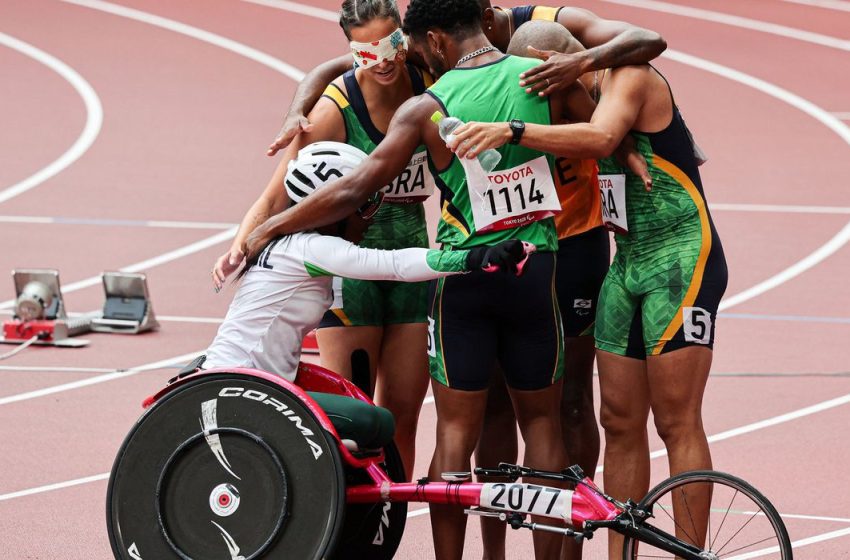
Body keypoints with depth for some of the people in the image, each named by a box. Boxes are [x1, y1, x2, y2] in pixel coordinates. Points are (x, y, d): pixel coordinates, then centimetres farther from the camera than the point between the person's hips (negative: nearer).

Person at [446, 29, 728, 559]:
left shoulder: (631, 76, -13)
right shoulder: (587, 96, 14)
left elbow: (600, 138, -31)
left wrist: (511, 130, -39)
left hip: (681, 262, -9)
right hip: (629, 263, 9)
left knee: (678, 425, -8)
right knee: (620, 425, 6)